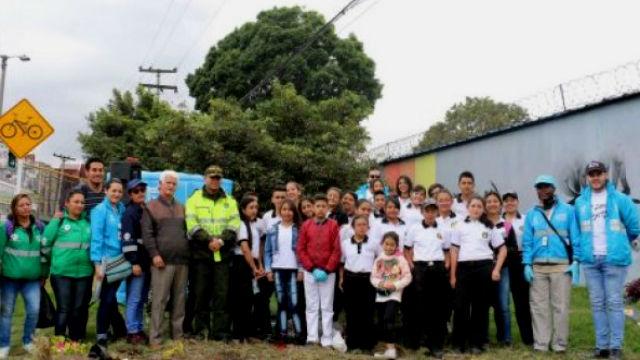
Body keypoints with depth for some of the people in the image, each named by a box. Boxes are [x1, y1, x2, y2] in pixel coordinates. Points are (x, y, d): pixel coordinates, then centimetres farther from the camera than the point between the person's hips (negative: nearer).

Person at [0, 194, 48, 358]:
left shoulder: (39, 226, 4)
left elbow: (44, 250, 10)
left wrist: (44, 273, 11)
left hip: (32, 278, 2)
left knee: (34, 310, -3)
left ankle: (28, 340, 19)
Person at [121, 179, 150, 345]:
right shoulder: (129, 213, -7)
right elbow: (128, 239, -15)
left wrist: (152, 258, 16)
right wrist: (134, 262, -20)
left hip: (147, 262, 7)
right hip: (137, 262, -7)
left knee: (142, 299, 12)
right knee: (134, 299, -5)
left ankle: (140, 329, 18)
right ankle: (132, 332, 0)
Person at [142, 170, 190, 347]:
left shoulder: (182, 208, 21)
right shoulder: (151, 207, 7)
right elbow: (147, 234, -3)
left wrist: (189, 253, 14)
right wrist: (154, 254, -13)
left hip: (182, 261, 5)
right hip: (163, 260, -4)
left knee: (180, 300, 6)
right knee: (159, 300, -6)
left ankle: (178, 334, 13)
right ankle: (155, 337, -2)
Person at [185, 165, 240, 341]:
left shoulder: (229, 201, 14)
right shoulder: (194, 199, 6)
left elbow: (234, 223, 3)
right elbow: (192, 225, -5)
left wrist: (222, 240, -13)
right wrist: (209, 241, -16)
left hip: (223, 254, 2)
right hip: (201, 253, -2)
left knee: (222, 294, 1)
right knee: (201, 293, 3)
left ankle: (220, 332, 5)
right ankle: (201, 330, 13)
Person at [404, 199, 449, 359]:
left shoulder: (442, 230, 10)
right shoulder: (414, 229, 4)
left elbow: (447, 251, 17)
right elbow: (407, 250, 7)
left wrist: (446, 266, 2)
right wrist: (411, 266, -4)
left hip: (438, 268, 2)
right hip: (420, 268, -1)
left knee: (439, 307, -1)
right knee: (421, 305, -1)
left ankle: (436, 345, 6)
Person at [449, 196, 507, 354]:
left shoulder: (489, 227, 11)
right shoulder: (460, 226, 11)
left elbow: (502, 249, 10)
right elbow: (454, 251, 8)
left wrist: (497, 269, -2)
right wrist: (452, 275, 2)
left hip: (484, 267, 0)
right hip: (464, 267, 0)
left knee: (481, 306, 3)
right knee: (460, 305, -1)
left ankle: (477, 343, 12)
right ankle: (459, 342, 10)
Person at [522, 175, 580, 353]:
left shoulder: (568, 210, 6)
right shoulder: (532, 214, 13)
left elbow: (575, 237, 2)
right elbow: (527, 241, 9)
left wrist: (576, 261, -7)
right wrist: (527, 264, -1)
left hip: (561, 265, -2)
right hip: (538, 266, 2)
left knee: (560, 306, -1)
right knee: (539, 306, 2)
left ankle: (560, 343, 6)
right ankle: (540, 343, 6)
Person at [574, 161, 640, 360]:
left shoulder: (620, 199, -1)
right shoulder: (580, 202, 8)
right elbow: (576, 229, 18)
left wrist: (622, 242, 14)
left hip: (614, 259, -3)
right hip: (590, 260, 3)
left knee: (614, 303, -1)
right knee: (597, 304, 8)